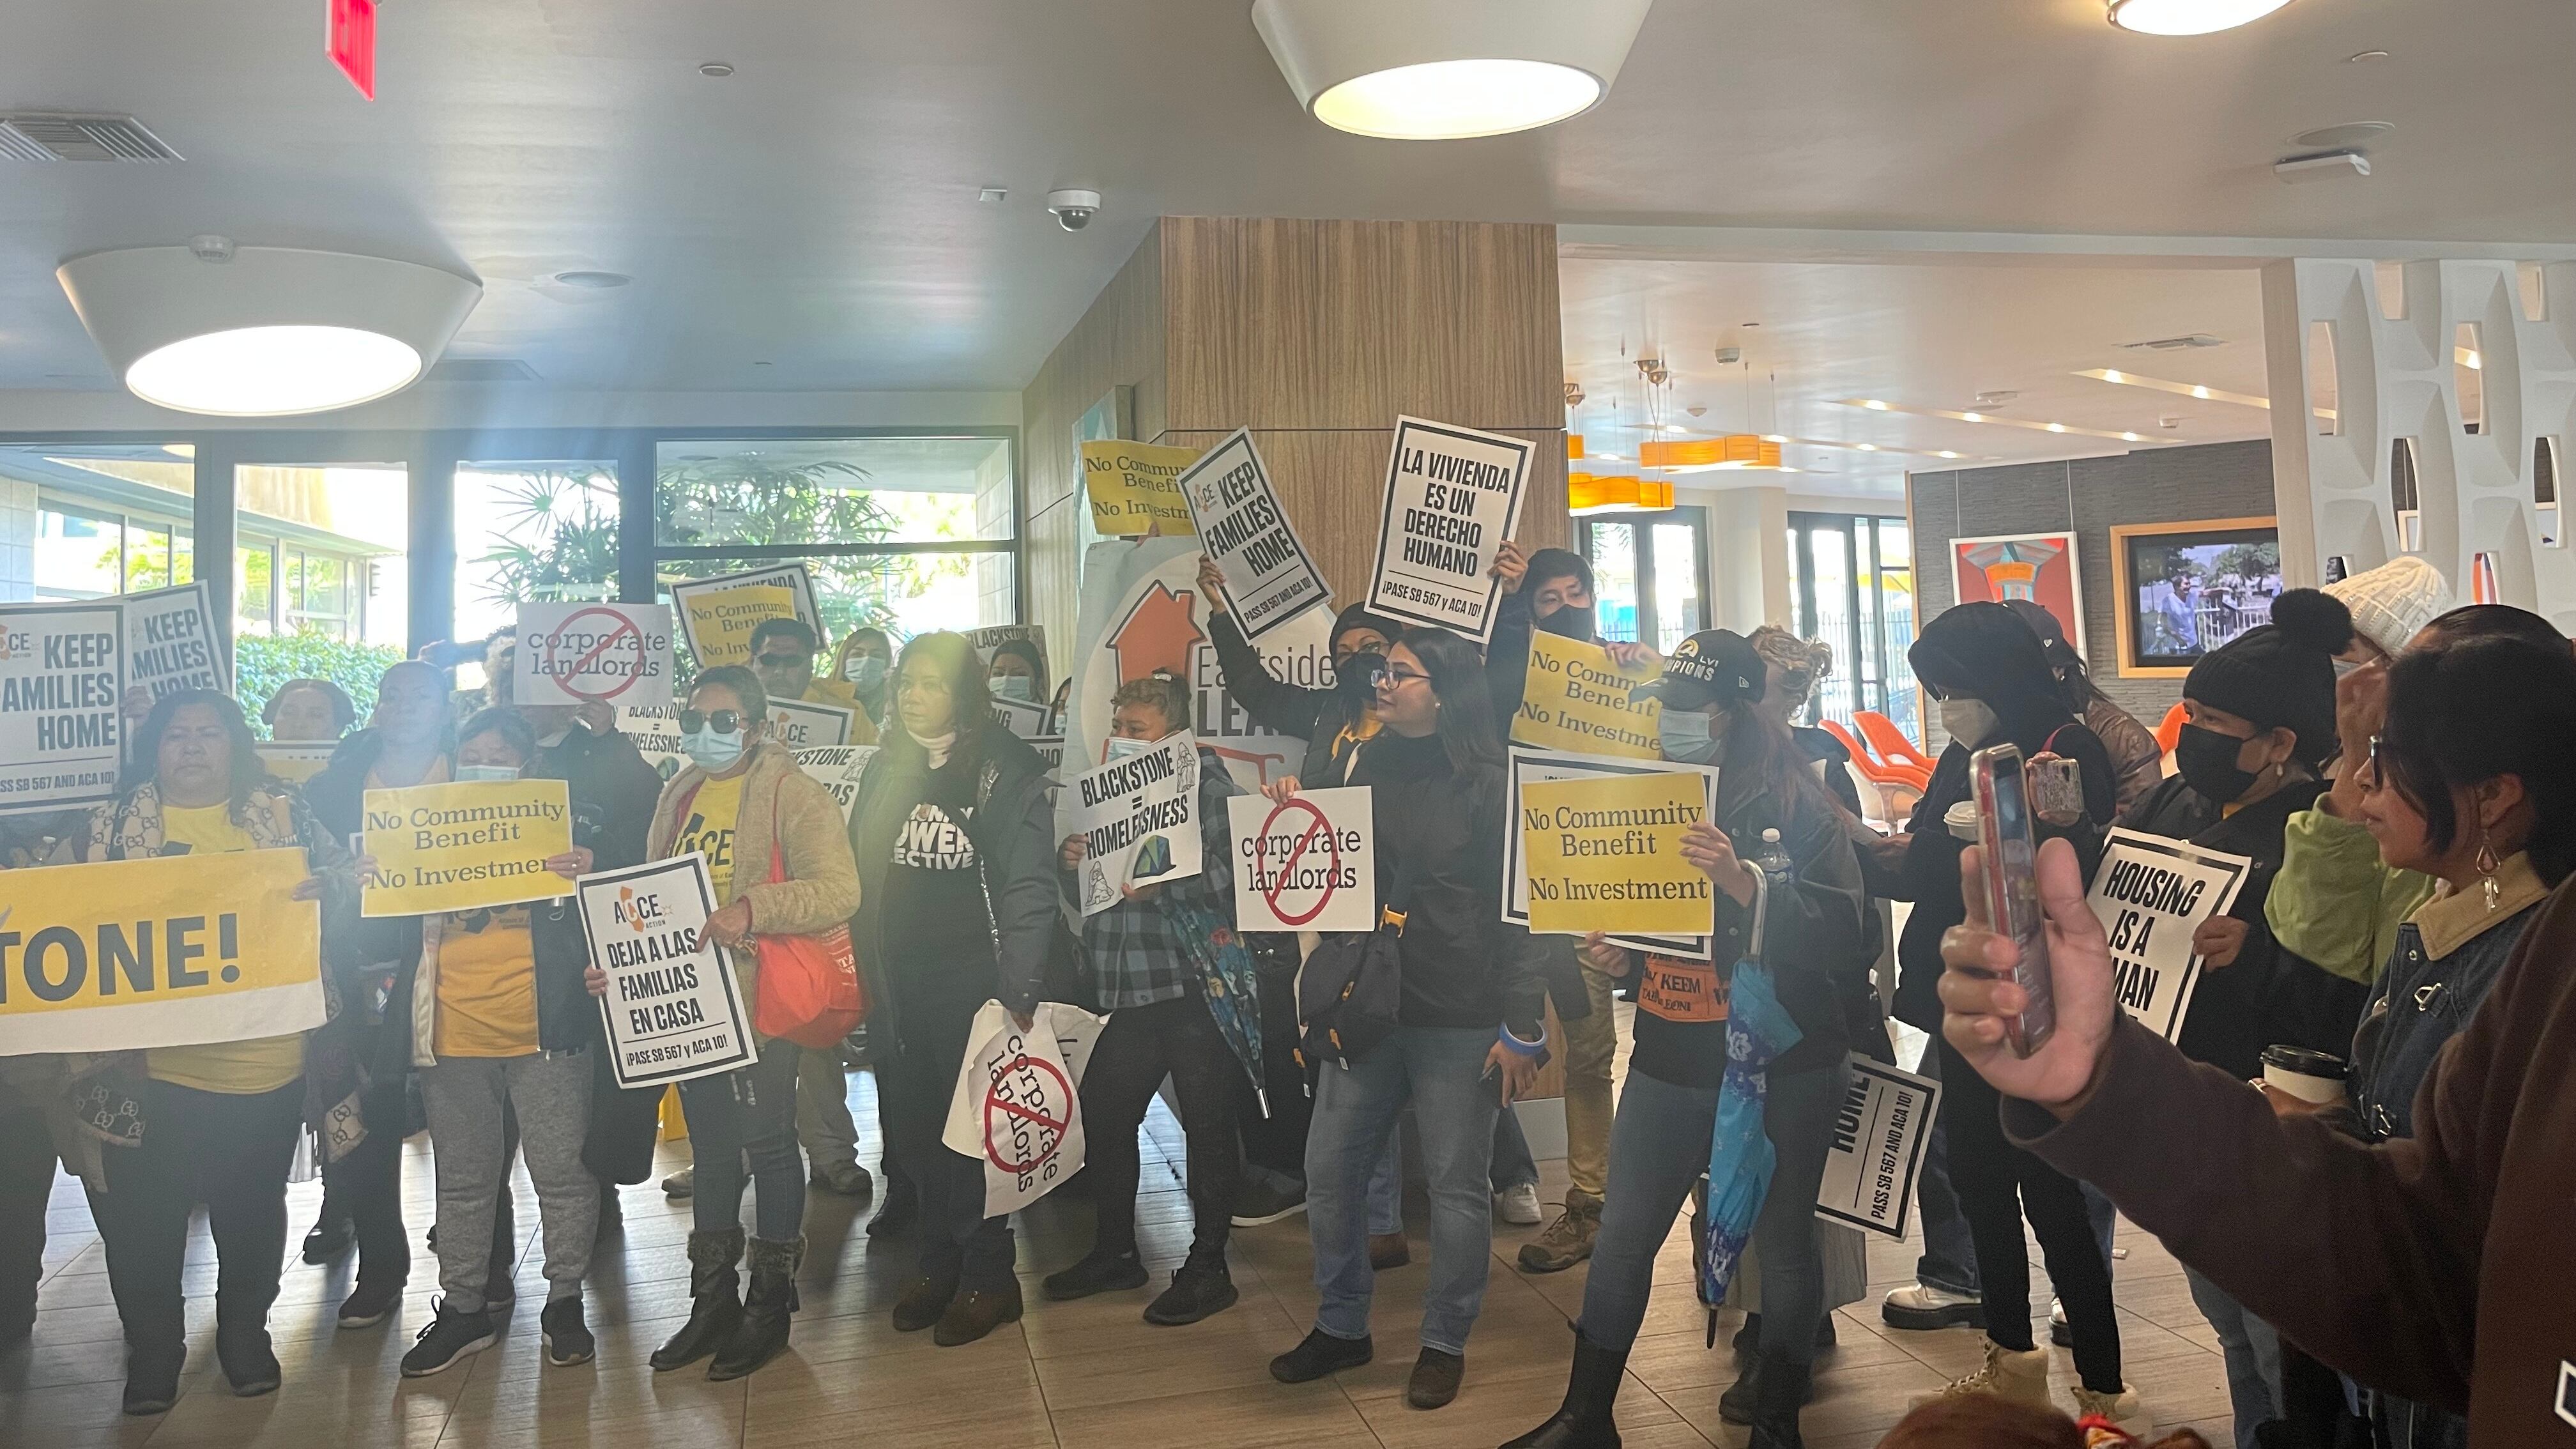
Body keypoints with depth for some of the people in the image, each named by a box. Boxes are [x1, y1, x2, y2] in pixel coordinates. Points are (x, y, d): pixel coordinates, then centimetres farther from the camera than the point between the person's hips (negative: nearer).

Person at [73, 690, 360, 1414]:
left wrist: (327, 888, -21)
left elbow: (348, 886, 2)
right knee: (141, 1218, 7)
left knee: (253, 1212, 14)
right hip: (152, 1063, 0)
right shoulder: (115, 823, 4)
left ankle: (245, 1331, 35)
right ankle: (152, 1350, 28)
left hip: (266, 1062, 0)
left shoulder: (282, 816, 3)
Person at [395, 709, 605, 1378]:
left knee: (562, 1172, 2)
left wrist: (587, 881, -22)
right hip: (452, 1038, 3)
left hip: (544, 1032, -3)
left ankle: (565, 1302, 17)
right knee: (462, 1182, 13)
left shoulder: (560, 829, 2)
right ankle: (463, 1309, 26)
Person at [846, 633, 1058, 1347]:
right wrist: (864, 977, 6)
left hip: (970, 980, -5)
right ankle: (938, 1261, 26)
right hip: (896, 985, 5)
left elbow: (1029, 887, -12)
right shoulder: (886, 768, 11)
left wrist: (1017, 992, -17)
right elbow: (860, 876, 13)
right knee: (913, 1128, 10)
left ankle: (987, 1276, 15)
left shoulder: (1005, 768, -7)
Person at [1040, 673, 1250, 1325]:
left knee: (1206, 1124, 1)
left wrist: (1161, 885, -25)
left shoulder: (1207, 782, -5)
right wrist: (1073, 862, 0)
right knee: (1102, 1113, 12)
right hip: (1131, 988, 8)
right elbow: (1085, 892, 20)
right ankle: (1114, 1252, 30)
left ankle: (1208, 1269, 15)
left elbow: (1230, 870, -18)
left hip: (1197, 981, -7)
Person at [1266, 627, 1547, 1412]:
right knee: (1329, 1168, 8)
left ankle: (1445, 1342, 23)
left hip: (1460, 1019, -5)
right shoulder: (1369, 765, 9)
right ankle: (1340, 1326, 27)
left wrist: (1521, 1026, -13)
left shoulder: (1489, 784, -8)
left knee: (1456, 1183, 5)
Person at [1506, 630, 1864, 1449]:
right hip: (1668, 1064, 5)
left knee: (1783, 1243, 8)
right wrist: (1612, 954, -2)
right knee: (1623, 1236, 8)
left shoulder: (1795, 806, -10)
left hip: (1782, 1068, -4)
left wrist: (1743, 882, -31)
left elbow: (1840, 935, -19)